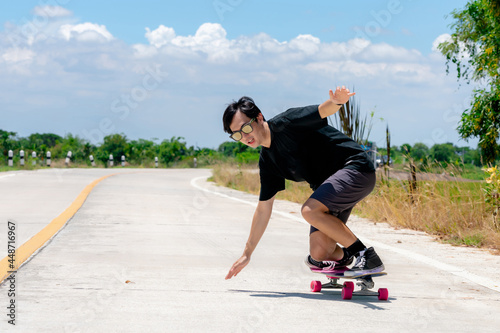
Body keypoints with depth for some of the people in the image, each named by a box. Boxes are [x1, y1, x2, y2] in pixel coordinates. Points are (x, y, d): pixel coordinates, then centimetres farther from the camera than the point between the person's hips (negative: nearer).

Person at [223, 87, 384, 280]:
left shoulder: (283, 125, -14)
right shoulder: (267, 162, 7)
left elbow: (322, 111, -29)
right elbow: (263, 209, 14)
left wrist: (336, 102, -55)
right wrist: (247, 254, 16)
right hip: (329, 189, 8)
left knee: (310, 210, -29)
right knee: (318, 256, -8)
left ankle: (368, 256, -18)